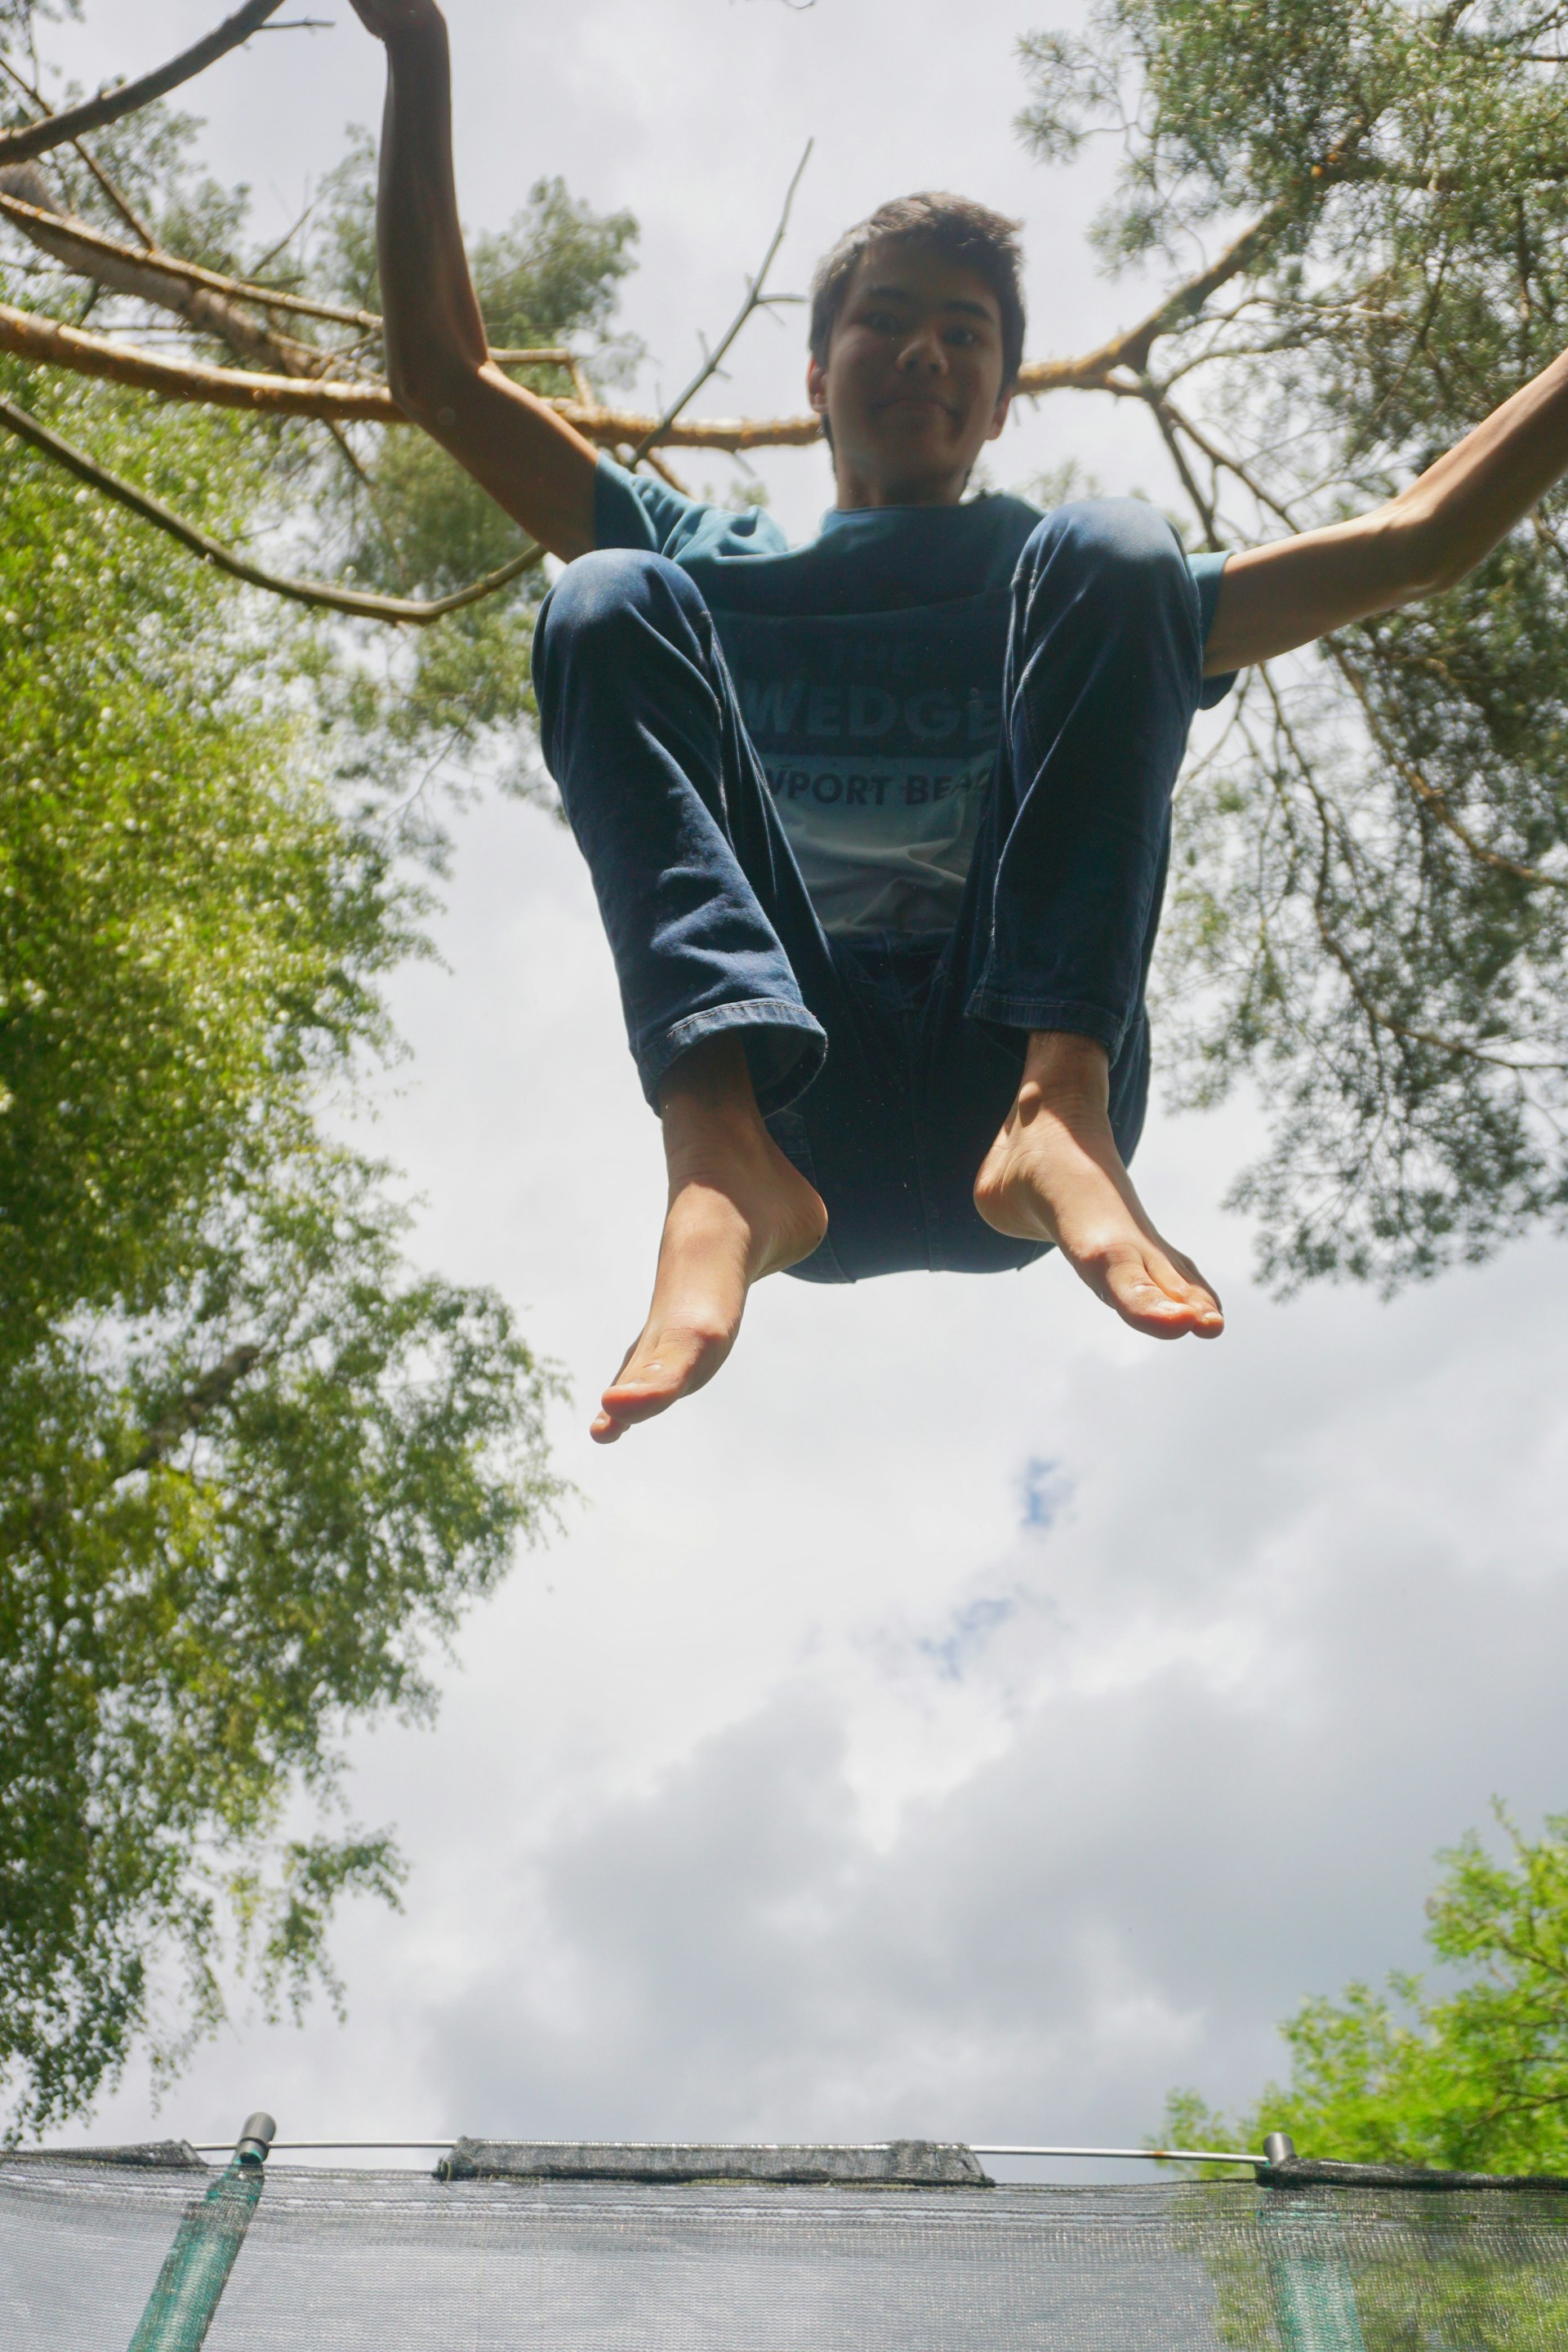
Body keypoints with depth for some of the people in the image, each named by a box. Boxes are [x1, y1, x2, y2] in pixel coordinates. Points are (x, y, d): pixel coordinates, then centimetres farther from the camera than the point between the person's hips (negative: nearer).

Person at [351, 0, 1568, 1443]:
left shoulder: (1063, 585, 29)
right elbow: (441, 371, 24)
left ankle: (1061, 1120, -33)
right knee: (611, 603, -14)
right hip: (794, 1095, 0)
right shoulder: (716, 574, 28)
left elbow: (1419, 540, 25)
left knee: (1111, 553, -12)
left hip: (1030, 1055, 0)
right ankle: (724, 1156, -37)